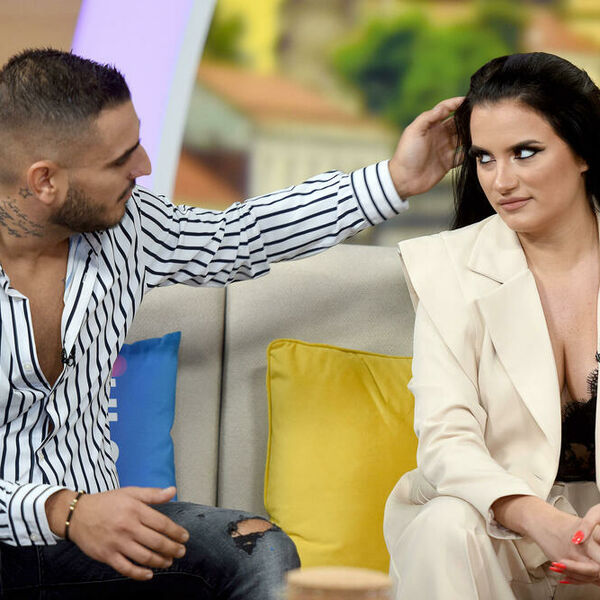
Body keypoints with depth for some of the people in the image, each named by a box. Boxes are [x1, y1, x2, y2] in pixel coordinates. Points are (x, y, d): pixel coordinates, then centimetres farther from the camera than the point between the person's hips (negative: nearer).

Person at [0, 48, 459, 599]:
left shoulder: (124, 224, 1)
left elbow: (233, 240, 19)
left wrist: (393, 181, 19)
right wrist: (64, 512, -32)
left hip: (86, 514, 6)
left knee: (257, 551, -21)